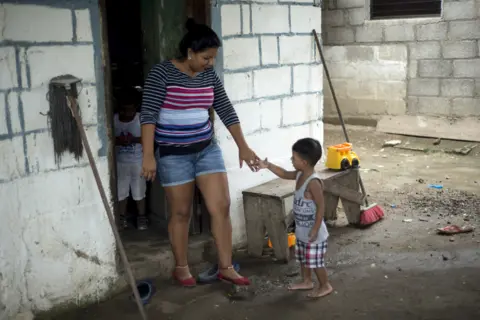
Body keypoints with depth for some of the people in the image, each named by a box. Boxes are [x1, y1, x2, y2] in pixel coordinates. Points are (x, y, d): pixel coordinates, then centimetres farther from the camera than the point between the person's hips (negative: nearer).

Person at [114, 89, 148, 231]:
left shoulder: (141, 119, -9)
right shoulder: (114, 119, -3)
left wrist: (135, 140, -23)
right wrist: (117, 140, -20)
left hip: (138, 162, -2)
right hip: (120, 162, 2)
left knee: (139, 191, 8)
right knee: (121, 191, 10)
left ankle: (141, 217, 24)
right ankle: (122, 217, 26)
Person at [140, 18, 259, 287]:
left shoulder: (210, 75, 3)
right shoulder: (162, 73, -13)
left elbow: (226, 111, 7)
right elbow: (148, 114, -17)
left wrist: (243, 146, 6)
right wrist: (148, 155, -23)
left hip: (207, 149, 5)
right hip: (173, 154, -5)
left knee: (222, 206, -1)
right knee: (181, 213, 5)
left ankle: (226, 267, 11)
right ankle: (181, 268, 24)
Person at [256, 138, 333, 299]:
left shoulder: (313, 182, -28)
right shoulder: (300, 175, 0)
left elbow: (321, 206, -26)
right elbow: (285, 174, 19)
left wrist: (315, 229, -24)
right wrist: (268, 165, 9)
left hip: (313, 231, -9)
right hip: (301, 229, 9)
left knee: (316, 261, 4)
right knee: (303, 258, 23)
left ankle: (325, 286, 21)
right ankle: (306, 281, 40)